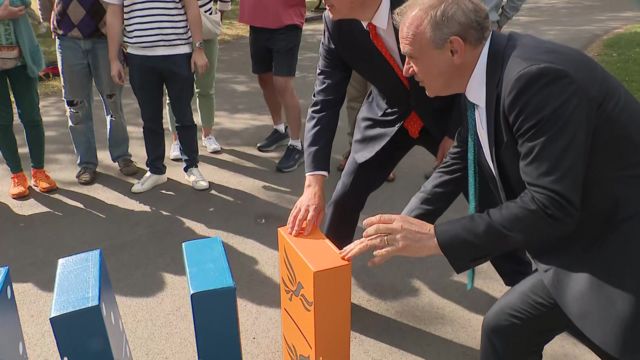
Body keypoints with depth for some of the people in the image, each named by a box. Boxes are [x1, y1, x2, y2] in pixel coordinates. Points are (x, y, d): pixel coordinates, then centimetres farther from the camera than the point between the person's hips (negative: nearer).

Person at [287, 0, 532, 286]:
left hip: (448, 114, -2)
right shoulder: (337, 24, -20)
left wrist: (456, 132, -18)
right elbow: (325, 101, -20)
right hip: (388, 116, 2)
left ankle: (524, 283, 25)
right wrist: (314, 183, -30)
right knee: (345, 195, -1)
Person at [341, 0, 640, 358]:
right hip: (574, 250, 8)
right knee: (503, 328, 15)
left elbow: (550, 205, -29)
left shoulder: (537, 77, -28)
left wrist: (435, 237, -26)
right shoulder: (484, 76, 0)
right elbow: (460, 163, 12)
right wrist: (405, 226, 6)